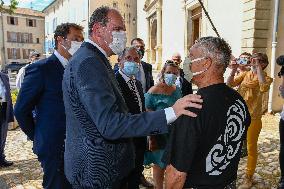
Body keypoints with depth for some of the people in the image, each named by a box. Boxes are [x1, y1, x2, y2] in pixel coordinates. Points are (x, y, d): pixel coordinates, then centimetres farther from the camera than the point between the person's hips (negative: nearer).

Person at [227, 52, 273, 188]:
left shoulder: (266, 77, -4)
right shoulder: (244, 74, 6)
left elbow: (264, 87, -28)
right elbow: (230, 84, -5)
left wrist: (258, 67, -22)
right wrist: (234, 70, -16)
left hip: (253, 118, -4)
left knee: (251, 148, 10)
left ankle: (248, 178, 27)